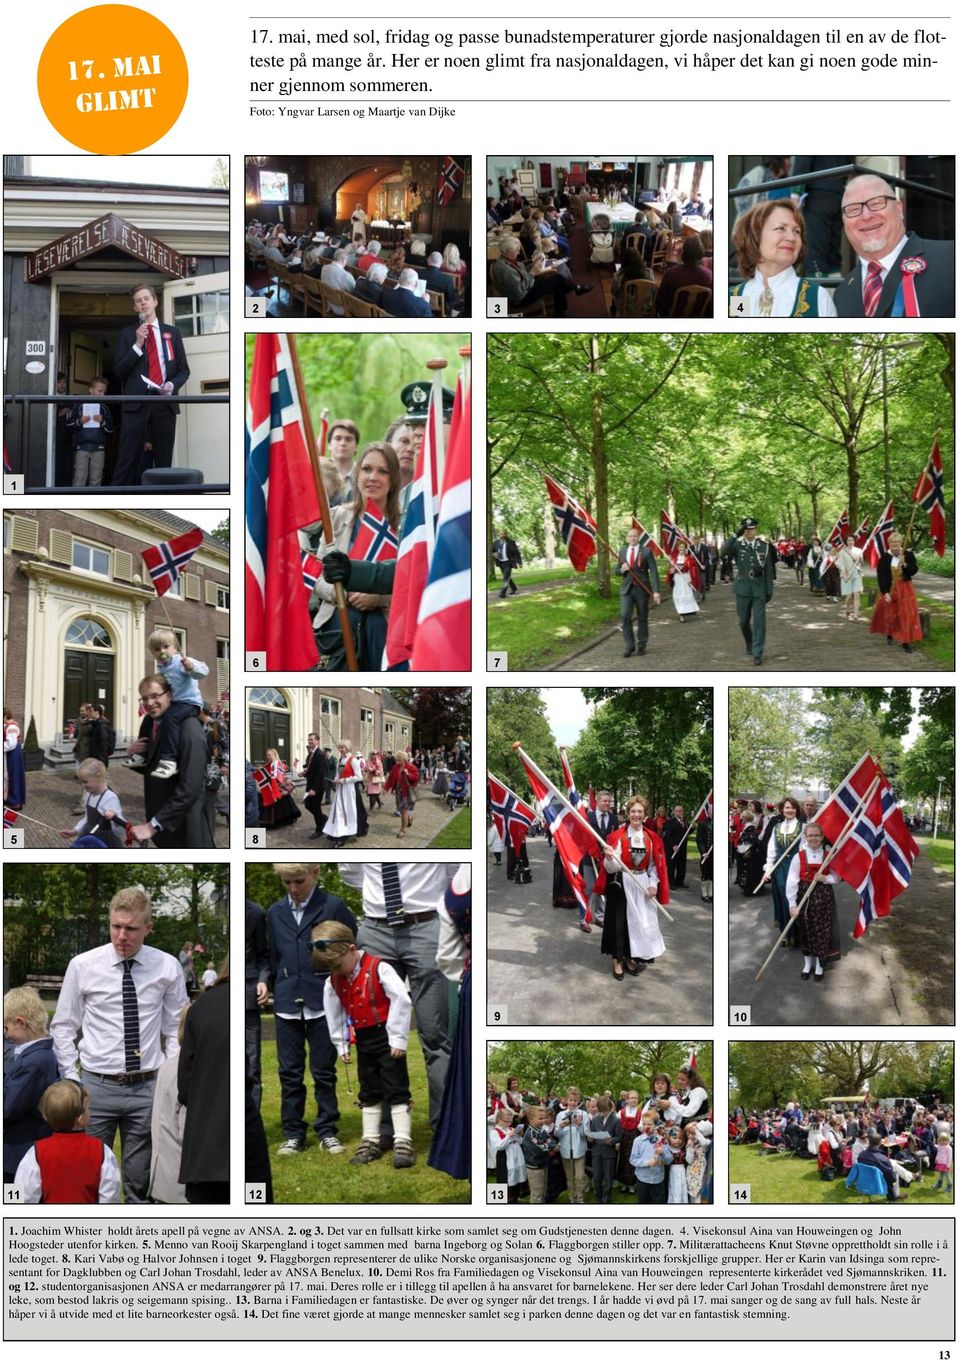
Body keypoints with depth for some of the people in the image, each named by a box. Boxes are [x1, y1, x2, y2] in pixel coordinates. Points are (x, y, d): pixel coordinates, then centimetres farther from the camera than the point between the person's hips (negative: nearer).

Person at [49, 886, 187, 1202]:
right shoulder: (82, 965, -2)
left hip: (148, 1088, 1)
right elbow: (63, 1027, 5)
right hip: (96, 1085, -1)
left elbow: (176, 1028, 8)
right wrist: (71, 1079, -2)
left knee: (140, 1182, 8)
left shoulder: (168, 967, 0)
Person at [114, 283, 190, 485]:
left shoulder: (172, 332, 14)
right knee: (127, 460, -7)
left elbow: (184, 369, 14)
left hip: (165, 402, 2)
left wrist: (173, 385, -7)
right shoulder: (127, 334, 10)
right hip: (136, 401, -2)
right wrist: (137, 345, -8)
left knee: (164, 461, 5)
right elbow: (119, 370, 2)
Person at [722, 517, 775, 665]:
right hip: (743, 588, 1)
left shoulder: (764, 546, 1)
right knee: (743, 620, 9)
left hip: (759, 588, -1)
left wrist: (769, 590, -1)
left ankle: (757, 653, -4)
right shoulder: (737, 545, -1)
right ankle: (749, 644, 34)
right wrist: (736, 534, -29)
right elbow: (725, 552, -24)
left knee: (759, 620, -6)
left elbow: (769, 569, 3)